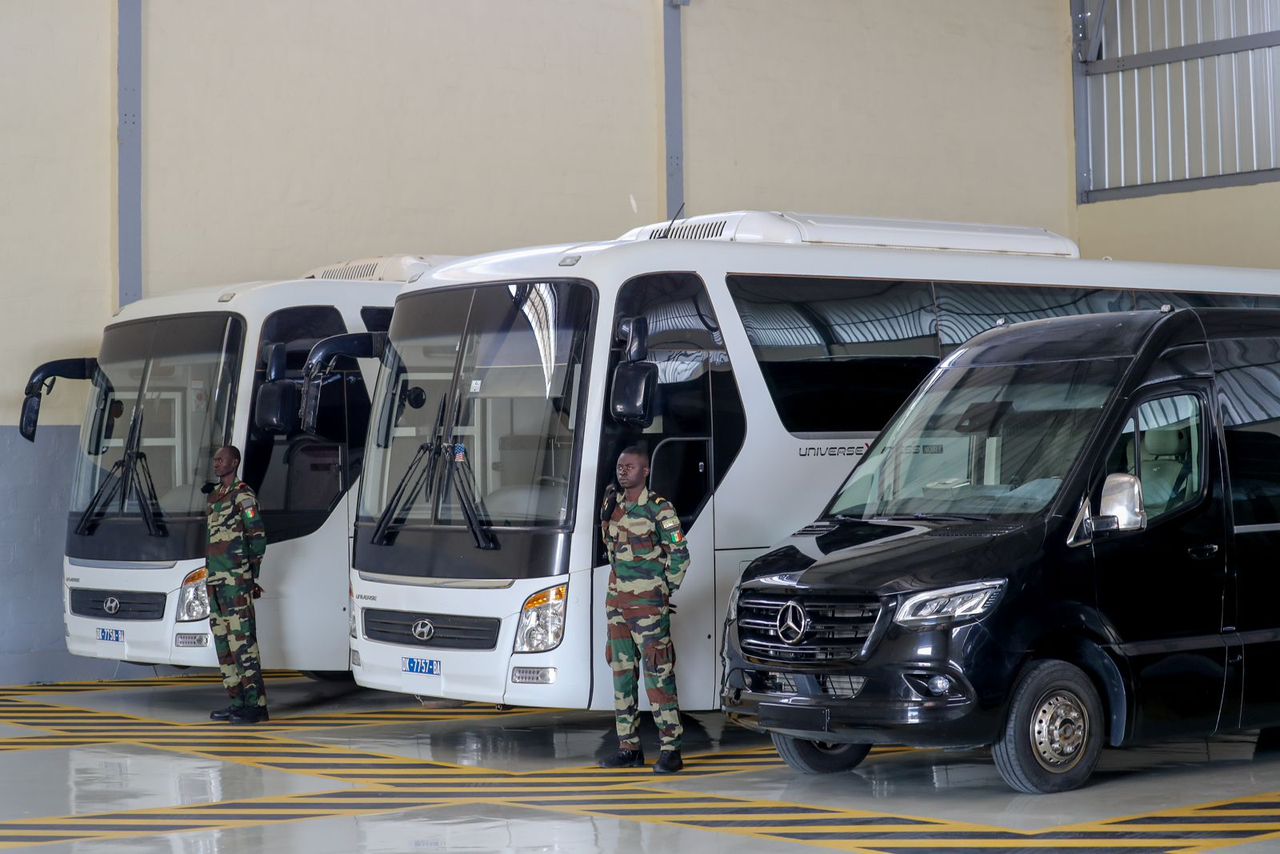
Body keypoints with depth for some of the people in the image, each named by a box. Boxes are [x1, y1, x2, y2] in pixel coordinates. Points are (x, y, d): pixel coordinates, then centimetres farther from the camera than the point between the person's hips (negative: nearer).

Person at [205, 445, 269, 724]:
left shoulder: (243, 496, -7)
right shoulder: (214, 496, 18)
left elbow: (258, 538, -9)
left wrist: (251, 576, -8)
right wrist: (211, 579, 18)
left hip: (237, 583, -9)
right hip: (215, 583, 9)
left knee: (242, 642, -12)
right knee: (223, 643, 9)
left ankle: (256, 704, -13)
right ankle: (239, 701, 14)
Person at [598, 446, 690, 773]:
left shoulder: (658, 508, -9)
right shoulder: (613, 505, 10)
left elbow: (680, 553, -7)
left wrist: (666, 590, -2)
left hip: (648, 604, -7)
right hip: (617, 601, 7)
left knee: (658, 674, -8)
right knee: (622, 673, 8)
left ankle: (671, 749, -6)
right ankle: (628, 747, 14)